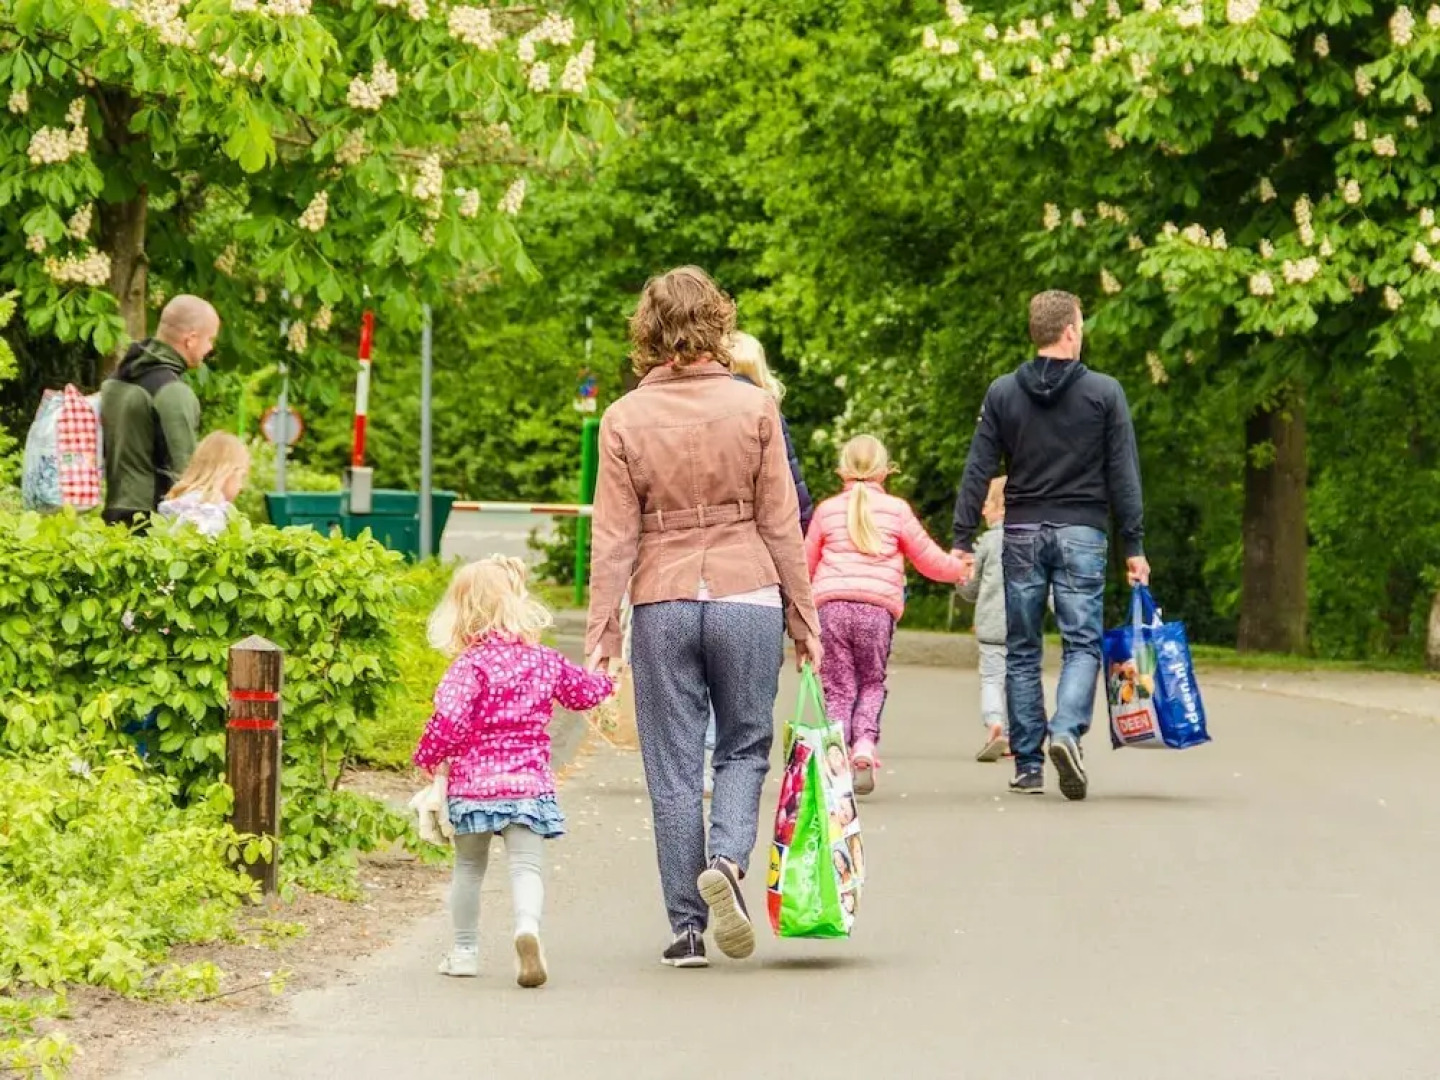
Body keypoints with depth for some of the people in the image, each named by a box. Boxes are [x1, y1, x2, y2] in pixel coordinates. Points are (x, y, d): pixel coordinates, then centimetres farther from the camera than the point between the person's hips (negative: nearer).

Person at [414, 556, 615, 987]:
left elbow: (449, 720, -21)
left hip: (472, 785, -2)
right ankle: (527, 928, -32)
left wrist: (427, 757, -3)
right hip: (529, 785, 2)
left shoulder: (469, 665, -10)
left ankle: (465, 949, 26)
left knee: (469, 867, 16)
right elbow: (585, 690, 25)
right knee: (526, 866, -4)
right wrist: (606, 683, 48)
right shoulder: (545, 661, 7)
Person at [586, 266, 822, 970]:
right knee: (744, 747, 13)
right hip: (748, 596, 0)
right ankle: (727, 859, -14)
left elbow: (614, 539, -2)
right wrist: (803, 615, 8)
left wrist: (601, 634, 3)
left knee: (673, 767, 7)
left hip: (661, 604, 0)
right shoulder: (754, 408, -3)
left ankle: (687, 926, 8)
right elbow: (781, 523, 0)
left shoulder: (624, 419, -2)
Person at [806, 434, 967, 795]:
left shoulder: (827, 510, 13)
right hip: (878, 605, -1)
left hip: (830, 604, 1)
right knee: (872, 682, 13)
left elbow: (805, 564, 21)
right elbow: (928, 559, 15)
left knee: (838, 688, 5)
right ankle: (864, 743, -10)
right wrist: (956, 567, 35)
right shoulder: (896, 510, 9)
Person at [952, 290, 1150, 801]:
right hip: (1081, 533, -2)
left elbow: (978, 470, 1)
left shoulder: (1003, 393, 3)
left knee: (1022, 651, 8)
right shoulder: (1104, 392, -2)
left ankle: (1027, 764, 7)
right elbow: (1124, 475, -3)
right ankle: (1067, 731, -25)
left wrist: (963, 540, 3)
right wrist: (1134, 546, 1)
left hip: (1022, 535, 2)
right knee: (1083, 643, 0)